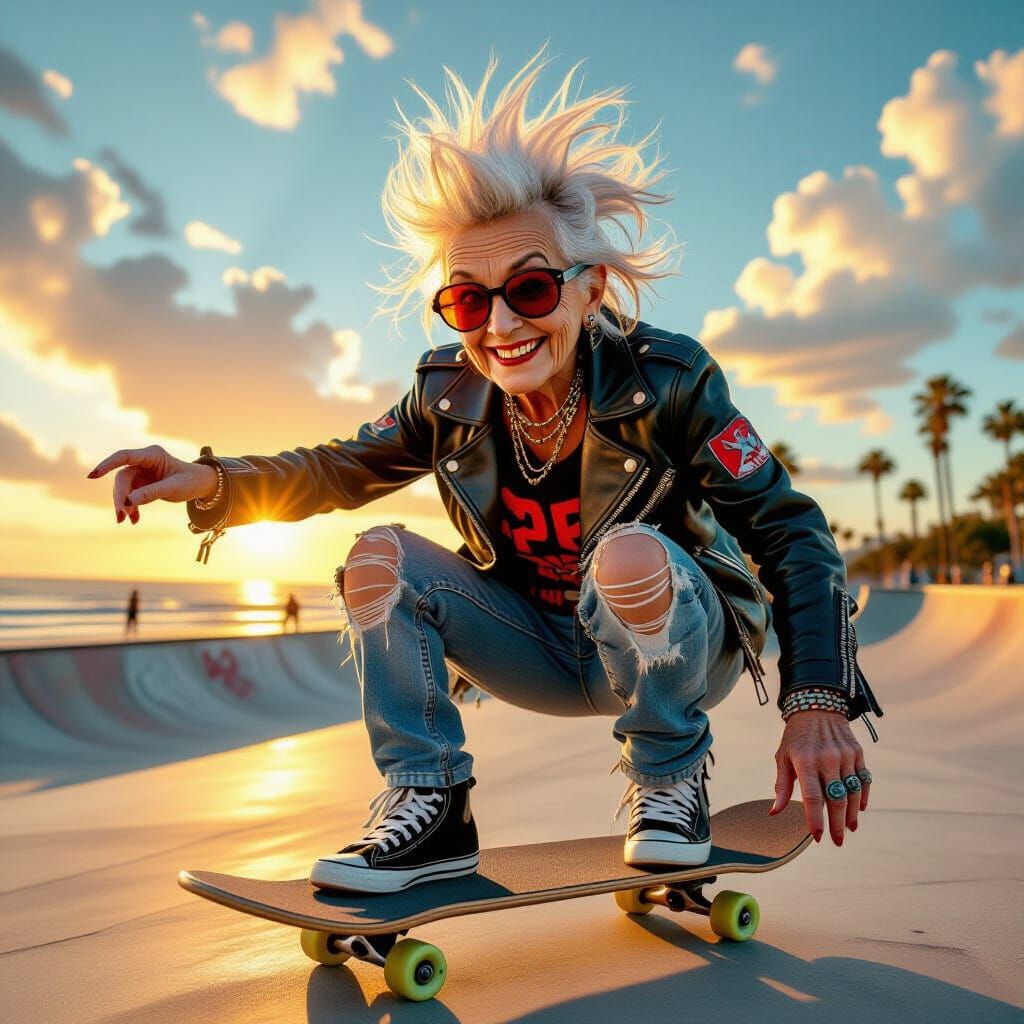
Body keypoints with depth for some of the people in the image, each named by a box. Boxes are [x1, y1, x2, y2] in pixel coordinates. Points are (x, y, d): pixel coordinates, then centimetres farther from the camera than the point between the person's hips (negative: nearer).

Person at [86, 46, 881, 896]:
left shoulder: (665, 379, -21)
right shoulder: (450, 396, -10)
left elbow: (790, 532, -21)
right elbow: (344, 470, 4)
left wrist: (818, 702, -33)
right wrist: (212, 482, -14)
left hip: (685, 644, -3)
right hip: (550, 653, 4)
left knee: (629, 554, -36)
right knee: (379, 557, -14)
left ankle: (670, 779, -8)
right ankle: (431, 810, -6)